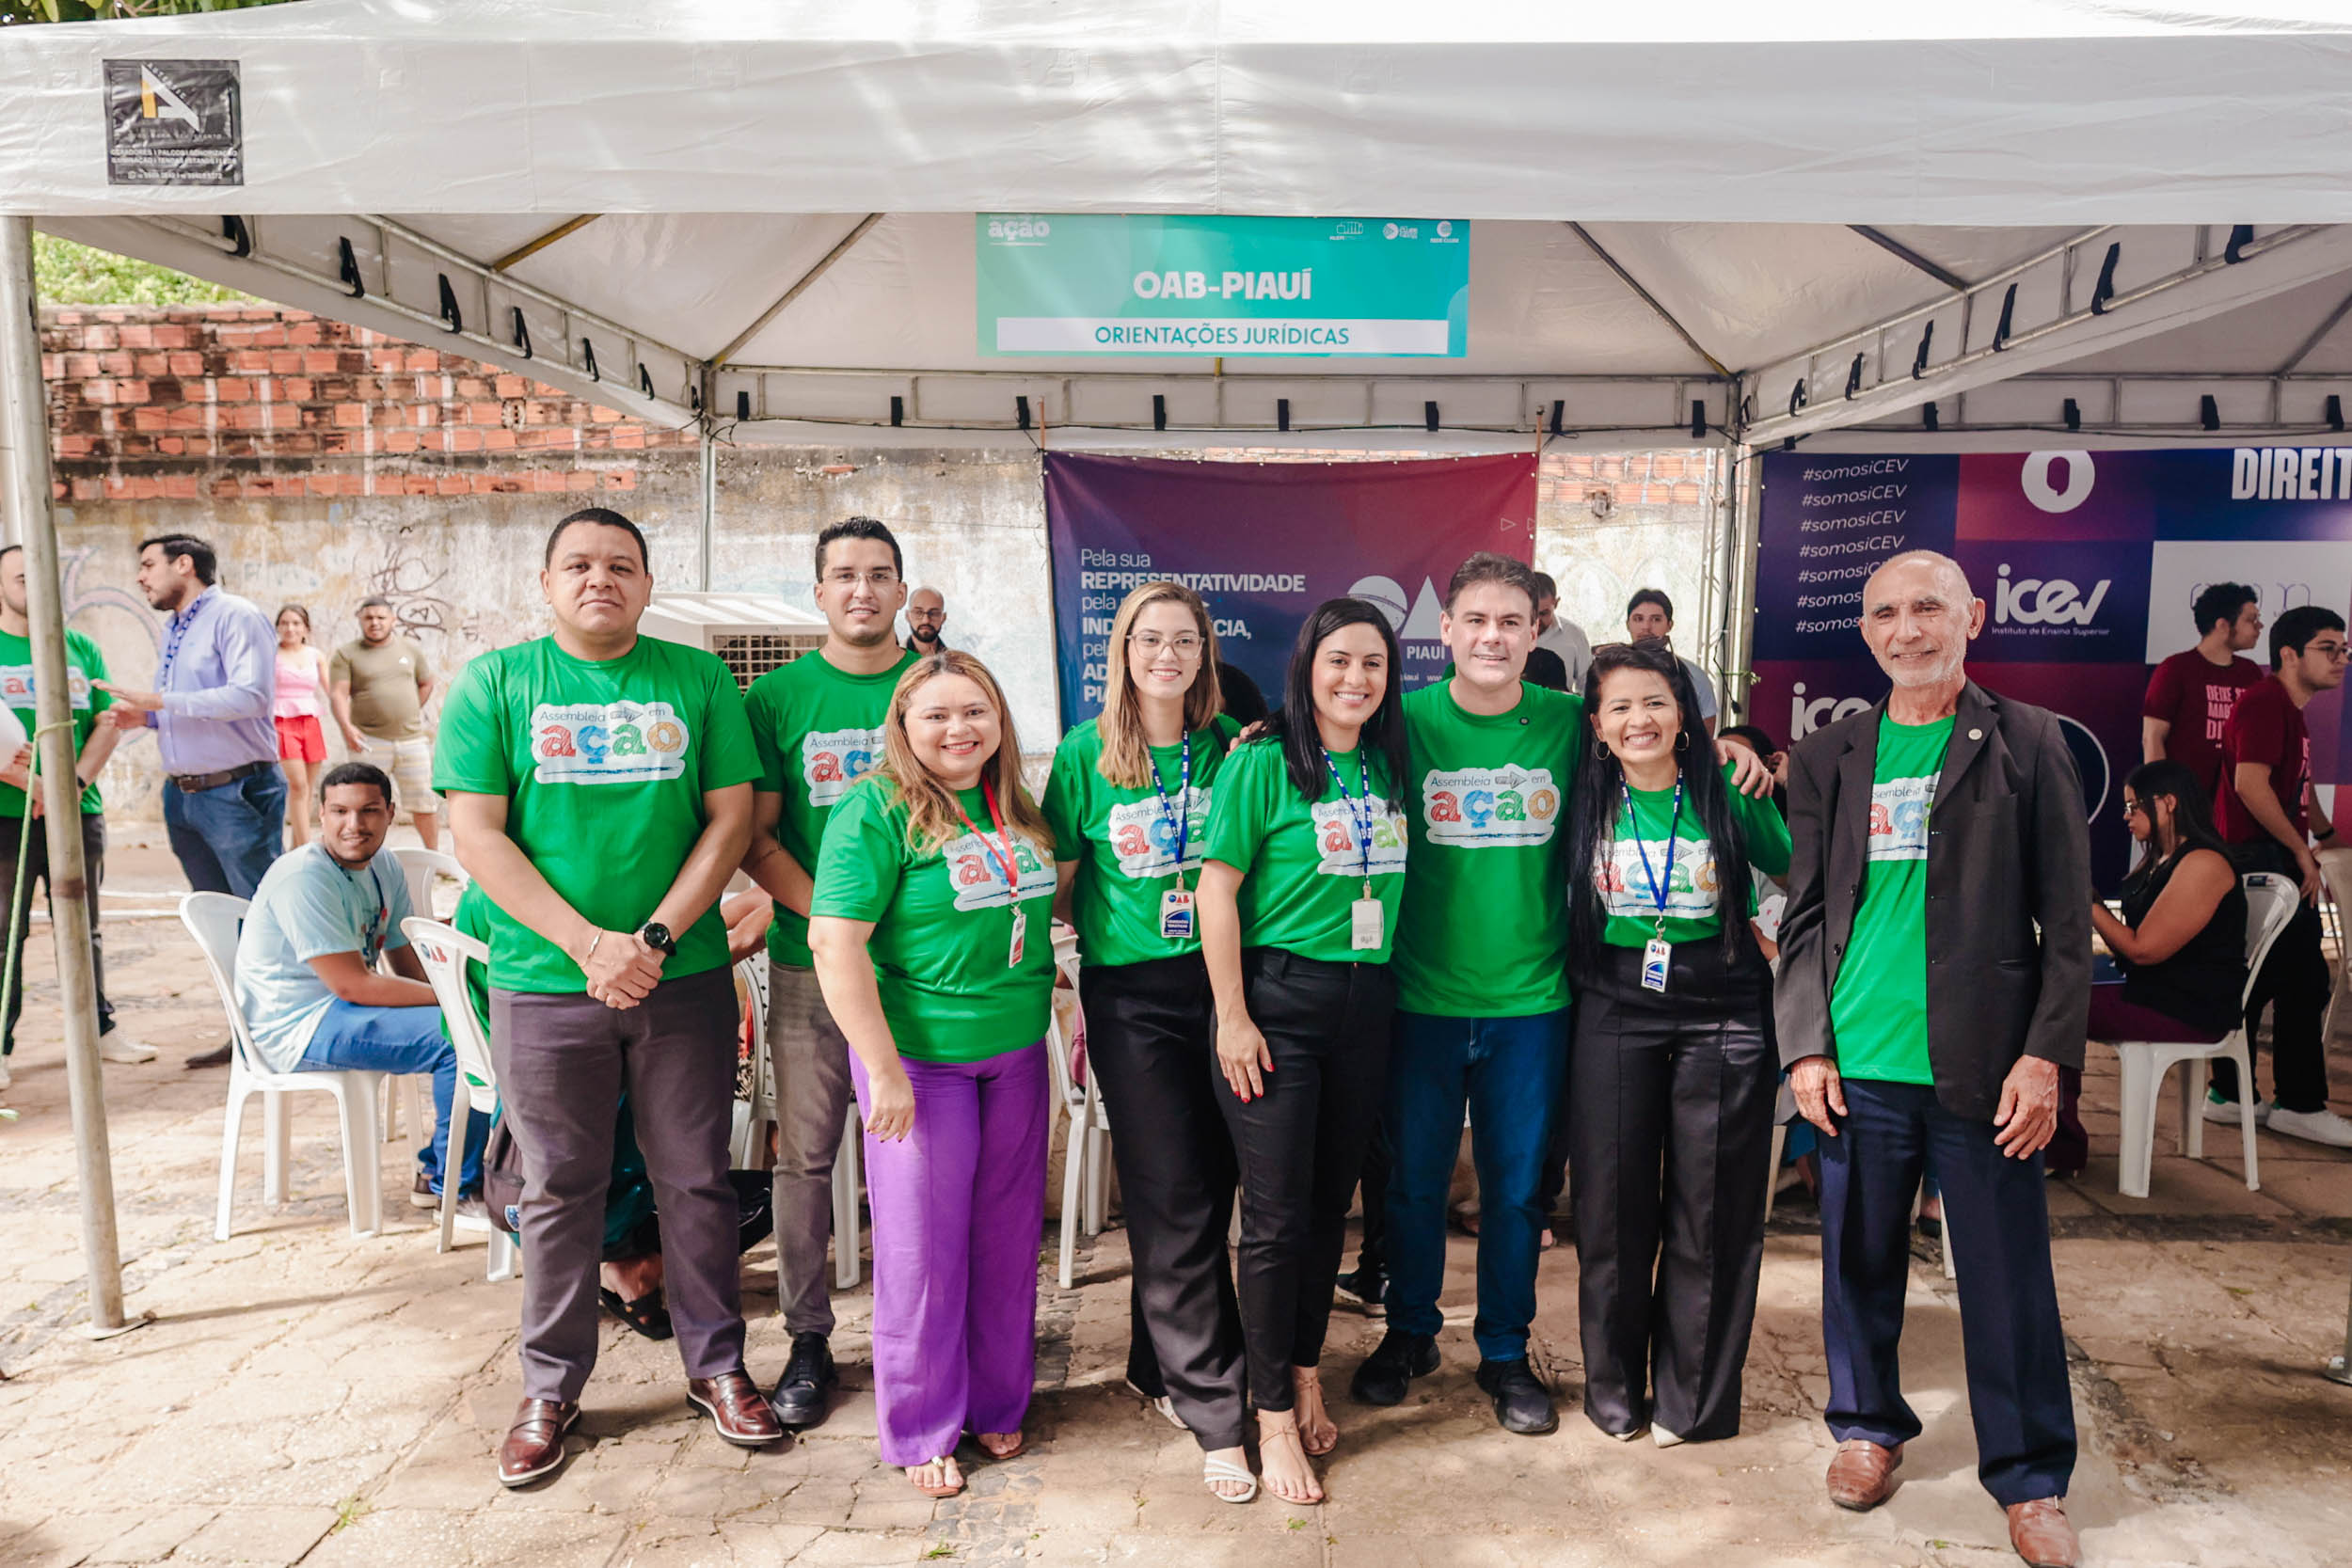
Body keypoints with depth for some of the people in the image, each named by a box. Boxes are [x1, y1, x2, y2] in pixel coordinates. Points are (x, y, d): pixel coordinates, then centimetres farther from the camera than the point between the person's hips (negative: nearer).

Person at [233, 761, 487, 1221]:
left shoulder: (385, 871, 7)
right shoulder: (304, 877, -20)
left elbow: (410, 967, 7)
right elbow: (351, 984, -24)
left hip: (343, 1009, 9)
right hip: (298, 1027, -9)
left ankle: (436, 1171, 14)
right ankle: (458, 1191, -10)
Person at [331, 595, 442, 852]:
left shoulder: (411, 648, 11)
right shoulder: (347, 653, 2)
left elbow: (426, 683, 22)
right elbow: (338, 694, -7)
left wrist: (411, 713, 12)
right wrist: (346, 727, -22)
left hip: (412, 739, 2)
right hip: (370, 741, -2)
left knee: (424, 801, 7)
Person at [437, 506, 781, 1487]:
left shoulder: (697, 679, 3)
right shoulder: (494, 683, 1)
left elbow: (734, 817, -1)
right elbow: (477, 834, -5)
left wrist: (654, 939, -12)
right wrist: (589, 944, -15)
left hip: (684, 978, 1)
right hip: (544, 984, 0)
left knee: (696, 1181, 10)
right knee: (559, 1190, 11)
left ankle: (716, 1366, 28)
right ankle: (550, 1388, 29)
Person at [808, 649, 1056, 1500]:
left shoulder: (1015, 807, 7)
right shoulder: (878, 809, -14)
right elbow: (834, 940, -19)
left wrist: (1047, 1009, 11)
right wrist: (884, 1071, -20)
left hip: (1016, 1051, 6)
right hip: (921, 1054, -6)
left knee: (1008, 1233, 15)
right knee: (925, 1243, 5)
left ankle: (998, 1401, 34)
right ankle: (921, 1429, 24)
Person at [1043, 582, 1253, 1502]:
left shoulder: (1230, 746, 4)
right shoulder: (1085, 754, -1)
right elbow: (1059, 881, 5)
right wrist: (1107, 927, -8)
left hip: (1218, 980, 3)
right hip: (1130, 994, -3)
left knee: (1208, 1189, 11)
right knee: (1174, 1201, -1)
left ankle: (1159, 1367, 33)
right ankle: (1214, 1412, 10)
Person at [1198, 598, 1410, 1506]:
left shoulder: (1388, 766, 8)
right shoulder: (1262, 762, -9)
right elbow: (1217, 891, -11)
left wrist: (1385, 989, 10)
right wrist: (1232, 1017, -13)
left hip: (1367, 1002, 5)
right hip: (1278, 999, -5)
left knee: (1330, 1201, 15)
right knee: (1275, 1216, 0)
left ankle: (1305, 1370, 34)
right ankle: (1274, 1416, 16)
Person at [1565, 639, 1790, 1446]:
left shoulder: (1728, 794, -3)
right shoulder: (1586, 802, 1)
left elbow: (1797, 872, 6)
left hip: (1722, 1009, -1)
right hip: (1615, 1008, 1)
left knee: (1711, 1210, 5)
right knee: (1612, 1203, 7)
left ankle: (1691, 1398, 21)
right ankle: (1614, 1387, 25)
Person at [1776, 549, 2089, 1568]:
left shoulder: (2028, 744, 2)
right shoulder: (1827, 756, 8)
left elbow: (2067, 919, 0)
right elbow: (1805, 913, 9)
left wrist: (2045, 1054, -7)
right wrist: (1805, 1044, 1)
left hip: (1983, 1065, -2)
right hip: (1857, 1066, 2)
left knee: (2007, 1277, 5)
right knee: (1859, 1260, 12)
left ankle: (2030, 1480, 23)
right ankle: (1868, 1427, 33)